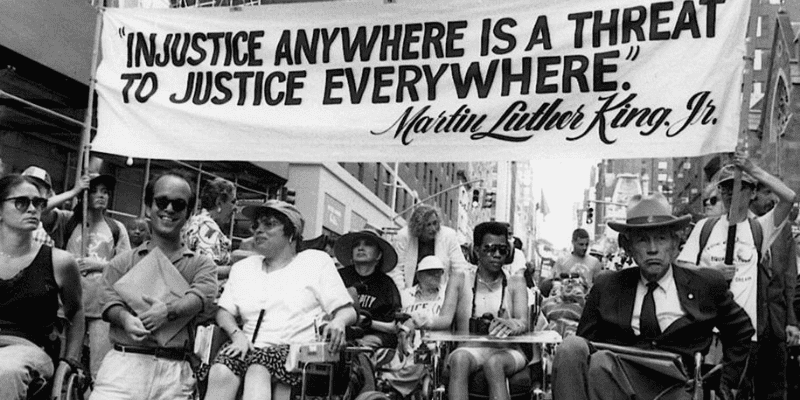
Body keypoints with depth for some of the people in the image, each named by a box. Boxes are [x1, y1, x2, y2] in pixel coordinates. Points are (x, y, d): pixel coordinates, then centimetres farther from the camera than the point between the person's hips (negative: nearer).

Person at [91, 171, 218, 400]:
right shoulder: (123, 262, 16)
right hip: (125, 361, 0)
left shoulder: (201, 265, 14)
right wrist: (126, 318, -18)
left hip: (175, 370, 0)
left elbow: (203, 295, -4)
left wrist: (169, 310, -22)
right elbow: (111, 301, 4)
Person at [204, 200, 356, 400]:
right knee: (220, 373, -31)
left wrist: (338, 322, -17)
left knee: (258, 371, -36)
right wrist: (238, 334, -5)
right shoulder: (242, 267, 24)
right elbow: (224, 312, 17)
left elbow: (347, 311, 7)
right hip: (250, 348, 3)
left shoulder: (317, 261, 12)